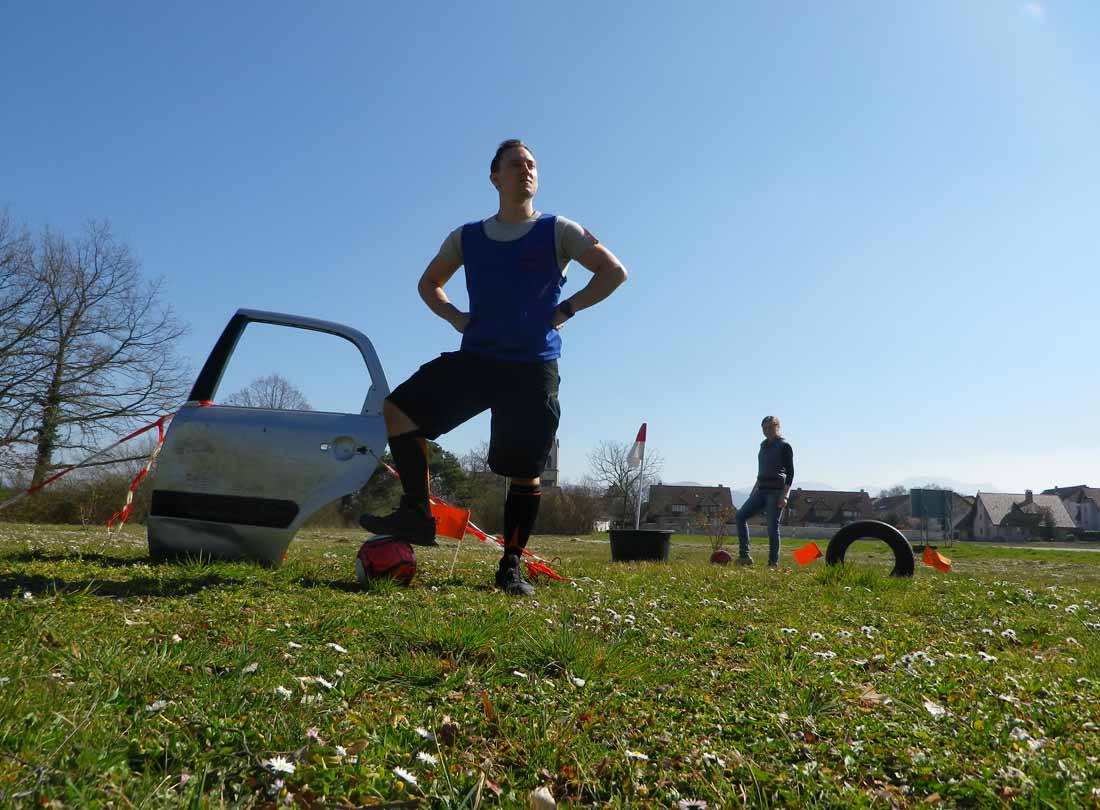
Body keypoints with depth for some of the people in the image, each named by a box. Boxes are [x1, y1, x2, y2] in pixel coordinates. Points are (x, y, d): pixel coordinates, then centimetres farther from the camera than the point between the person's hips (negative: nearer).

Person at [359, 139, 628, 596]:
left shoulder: (558, 232, 4)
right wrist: (456, 318, 7)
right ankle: (416, 515, -1)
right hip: (474, 358, 3)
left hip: (534, 368, -3)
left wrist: (565, 310, -5)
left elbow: (614, 272, 2)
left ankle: (511, 566, 15)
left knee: (525, 473, -1)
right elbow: (429, 284, 25)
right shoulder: (466, 238, 13)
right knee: (396, 412, -12)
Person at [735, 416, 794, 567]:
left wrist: (784, 495, -16)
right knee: (741, 515, -7)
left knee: (772, 527, -6)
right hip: (761, 491, 7)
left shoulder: (784, 446, -4)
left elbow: (790, 472, -8)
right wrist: (754, 491, 19)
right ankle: (744, 556, -6)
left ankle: (773, 563, 3)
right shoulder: (764, 446, 16)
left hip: (776, 492, -7)